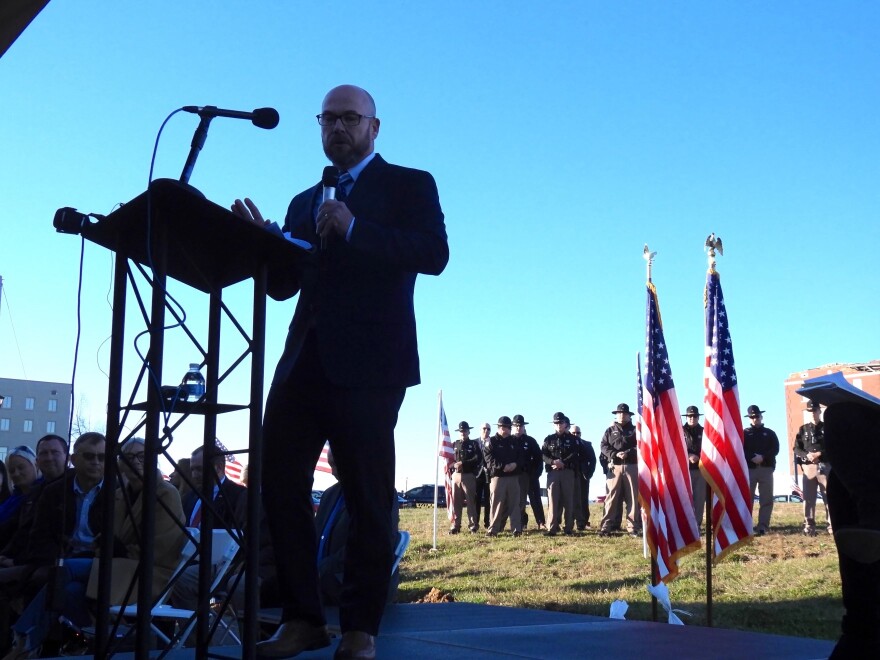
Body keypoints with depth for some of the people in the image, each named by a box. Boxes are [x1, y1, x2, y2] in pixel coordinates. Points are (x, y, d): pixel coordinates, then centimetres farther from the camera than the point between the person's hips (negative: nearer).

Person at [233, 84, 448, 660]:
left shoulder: (409, 184, 7)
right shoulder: (305, 202, 24)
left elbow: (434, 254, -11)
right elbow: (284, 284, 17)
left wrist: (354, 229, -19)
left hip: (368, 363, -6)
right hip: (305, 360, 6)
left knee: (368, 498, -3)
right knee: (279, 484, 0)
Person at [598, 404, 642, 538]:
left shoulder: (635, 430, 11)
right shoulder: (610, 431, 12)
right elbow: (603, 446, 3)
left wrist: (628, 453, -14)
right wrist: (615, 454, -14)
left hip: (632, 466, 1)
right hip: (615, 467, -1)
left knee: (633, 498, 1)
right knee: (612, 497, -5)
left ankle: (633, 527, 4)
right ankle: (605, 527, -6)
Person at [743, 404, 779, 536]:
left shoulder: (770, 433, 15)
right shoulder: (744, 433, 12)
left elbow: (775, 449, 3)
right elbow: (740, 450, 1)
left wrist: (763, 457, -13)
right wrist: (752, 458, -15)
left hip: (766, 469, 1)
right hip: (749, 469, -1)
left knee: (766, 499, -4)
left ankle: (763, 526, -3)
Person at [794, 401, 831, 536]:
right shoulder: (803, 429, 12)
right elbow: (796, 449, 8)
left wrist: (820, 454, -12)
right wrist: (807, 455, -12)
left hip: (825, 466, -1)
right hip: (808, 467, 1)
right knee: (808, 498, -2)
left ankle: (832, 525, -3)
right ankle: (809, 526, 1)